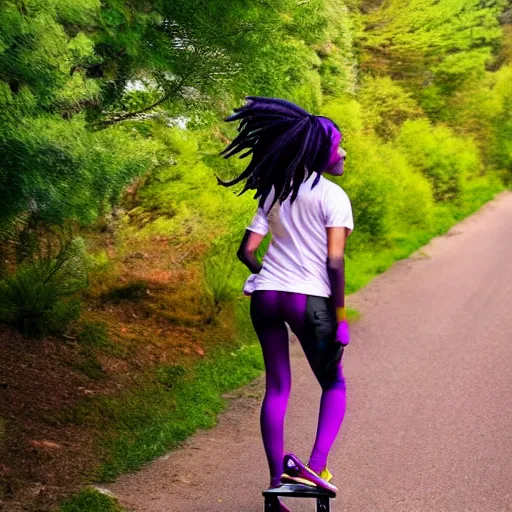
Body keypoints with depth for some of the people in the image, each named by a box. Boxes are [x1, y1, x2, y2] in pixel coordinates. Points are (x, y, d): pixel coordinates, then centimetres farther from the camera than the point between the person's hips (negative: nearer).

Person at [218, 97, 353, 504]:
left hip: (265, 296, 5)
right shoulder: (334, 196, -7)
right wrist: (341, 317, -9)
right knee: (334, 385, 13)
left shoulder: (275, 193, 11)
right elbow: (335, 262, -14)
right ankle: (316, 465, -4)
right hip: (310, 299, -5)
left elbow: (247, 250, 7)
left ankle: (278, 477, 15)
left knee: (277, 387, 14)